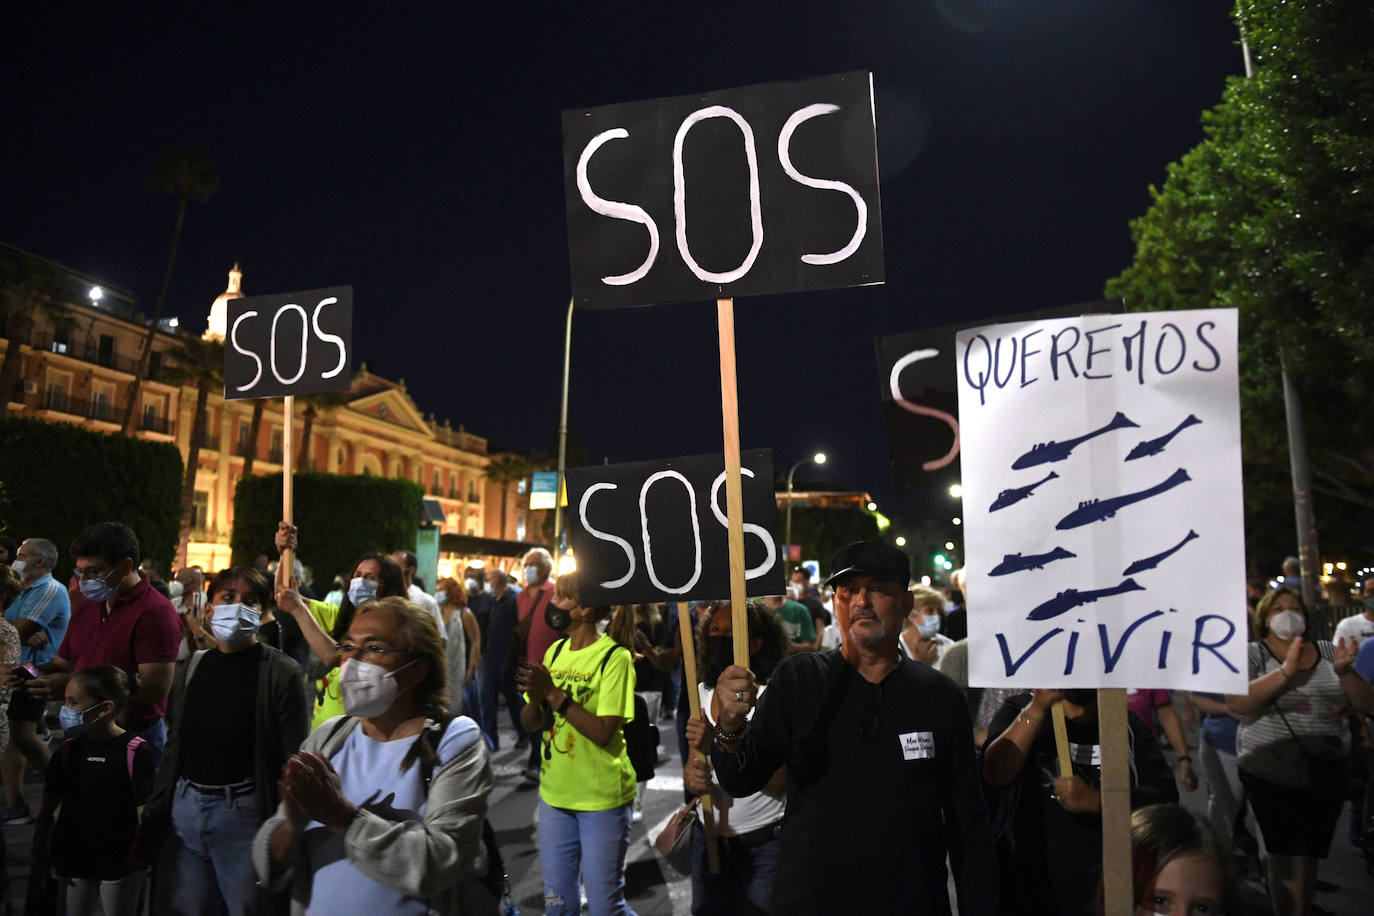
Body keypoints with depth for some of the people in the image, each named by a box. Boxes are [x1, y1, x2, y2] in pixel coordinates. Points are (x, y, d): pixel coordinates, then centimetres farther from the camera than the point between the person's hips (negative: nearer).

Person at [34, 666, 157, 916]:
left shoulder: (136, 752, -15)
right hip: (77, 857, 5)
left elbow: (145, 810, -14)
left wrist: (137, 856, -13)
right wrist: (40, 852, 9)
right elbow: (50, 805, 9)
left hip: (120, 861, -5)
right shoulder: (69, 749, 2)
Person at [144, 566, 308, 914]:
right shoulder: (191, 668, 10)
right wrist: (153, 815, 14)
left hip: (243, 814, -5)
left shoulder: (281, 673, -8)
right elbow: (173, 750, 16)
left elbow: (294, 763, -11)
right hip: (184, 809, 5)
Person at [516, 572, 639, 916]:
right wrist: (536, 697, -14)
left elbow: (604, 733, -21)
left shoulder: (614, 657, -14)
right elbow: (529, 724, 7)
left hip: (602, 797, -6)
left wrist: (556, 694, -23)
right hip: (555, 793, 6)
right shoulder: (555, 651, 6)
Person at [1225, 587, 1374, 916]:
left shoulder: (1327, 651, 7)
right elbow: (1238, 703, -19)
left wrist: (1344, 672, -14)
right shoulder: (1254, 653, -3)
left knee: (1310, 857, 11)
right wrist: (1286, 670, -27)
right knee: (1290, 862, -5)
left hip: (1327, 776, 4)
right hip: (1274, 778, -3)